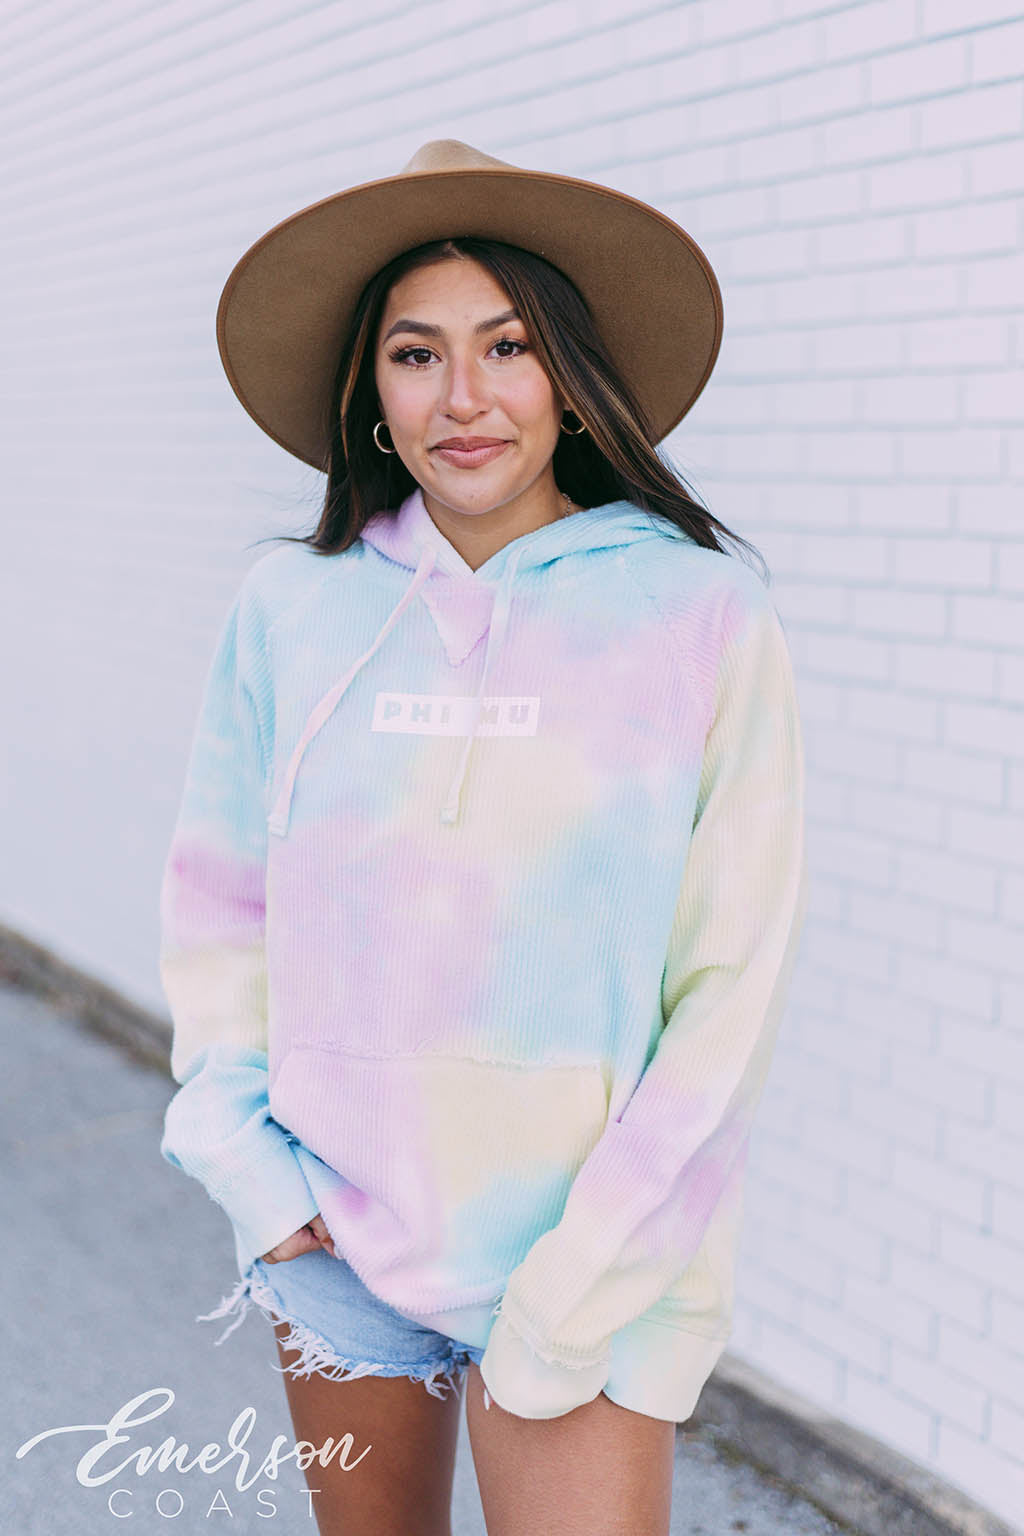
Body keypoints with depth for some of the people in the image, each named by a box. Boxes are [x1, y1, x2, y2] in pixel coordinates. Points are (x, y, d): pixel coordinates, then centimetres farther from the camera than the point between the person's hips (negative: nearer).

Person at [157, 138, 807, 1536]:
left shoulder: (701, 611, -9)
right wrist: (240, 1153, -3)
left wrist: (592, 1275, -11)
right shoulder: (293, 606, -2)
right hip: (333, 1227, 3)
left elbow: (736, 981, -8)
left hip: (589, 1253, -2)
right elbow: (216, 902, 8)